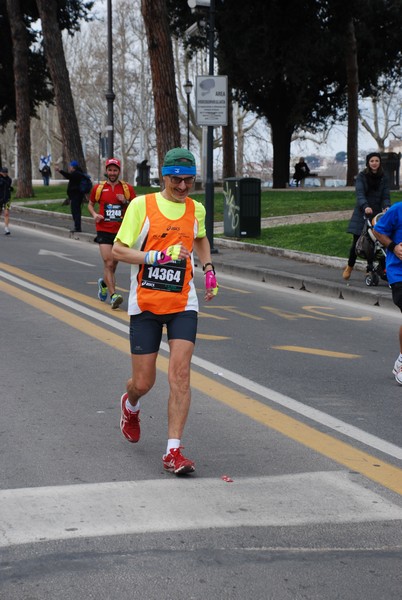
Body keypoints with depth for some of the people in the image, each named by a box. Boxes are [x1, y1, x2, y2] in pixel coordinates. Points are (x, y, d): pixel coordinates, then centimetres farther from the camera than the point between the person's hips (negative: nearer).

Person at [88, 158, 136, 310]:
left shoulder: (127, 188, 3)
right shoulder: (98, 188, 3)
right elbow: (90, 204, 18)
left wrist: (126, 202, -12)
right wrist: (94, 214, -2)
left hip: (121, 231, 2)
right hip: (104, 231, -2)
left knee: (114, 264, 13)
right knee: (108, 263, -14)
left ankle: (104, 283, 43)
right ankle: (113, 296, -17)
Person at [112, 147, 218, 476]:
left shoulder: (196, 209, 7)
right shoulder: (141, 205, -7)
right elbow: (118, 250, -9)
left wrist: (209, 269, 15)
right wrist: (158, 256, -21)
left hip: (182, 304, 2)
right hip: (145, 304, -2)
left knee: (180, 375, -12)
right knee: (143, 382, 3)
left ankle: (173, 452, -7)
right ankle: (130, 405, 41)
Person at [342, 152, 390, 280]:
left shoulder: (384, 178, 7)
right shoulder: (361, 176, -1)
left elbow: (386, 195, 1)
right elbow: (360, 193, -14)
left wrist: (386, 207, -21)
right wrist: (365, 206, -32)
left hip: (378, 213, 1)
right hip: (362, 213, -1)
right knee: (357, 242, 1)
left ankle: (384, 269, -2)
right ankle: (349, 267, 21)